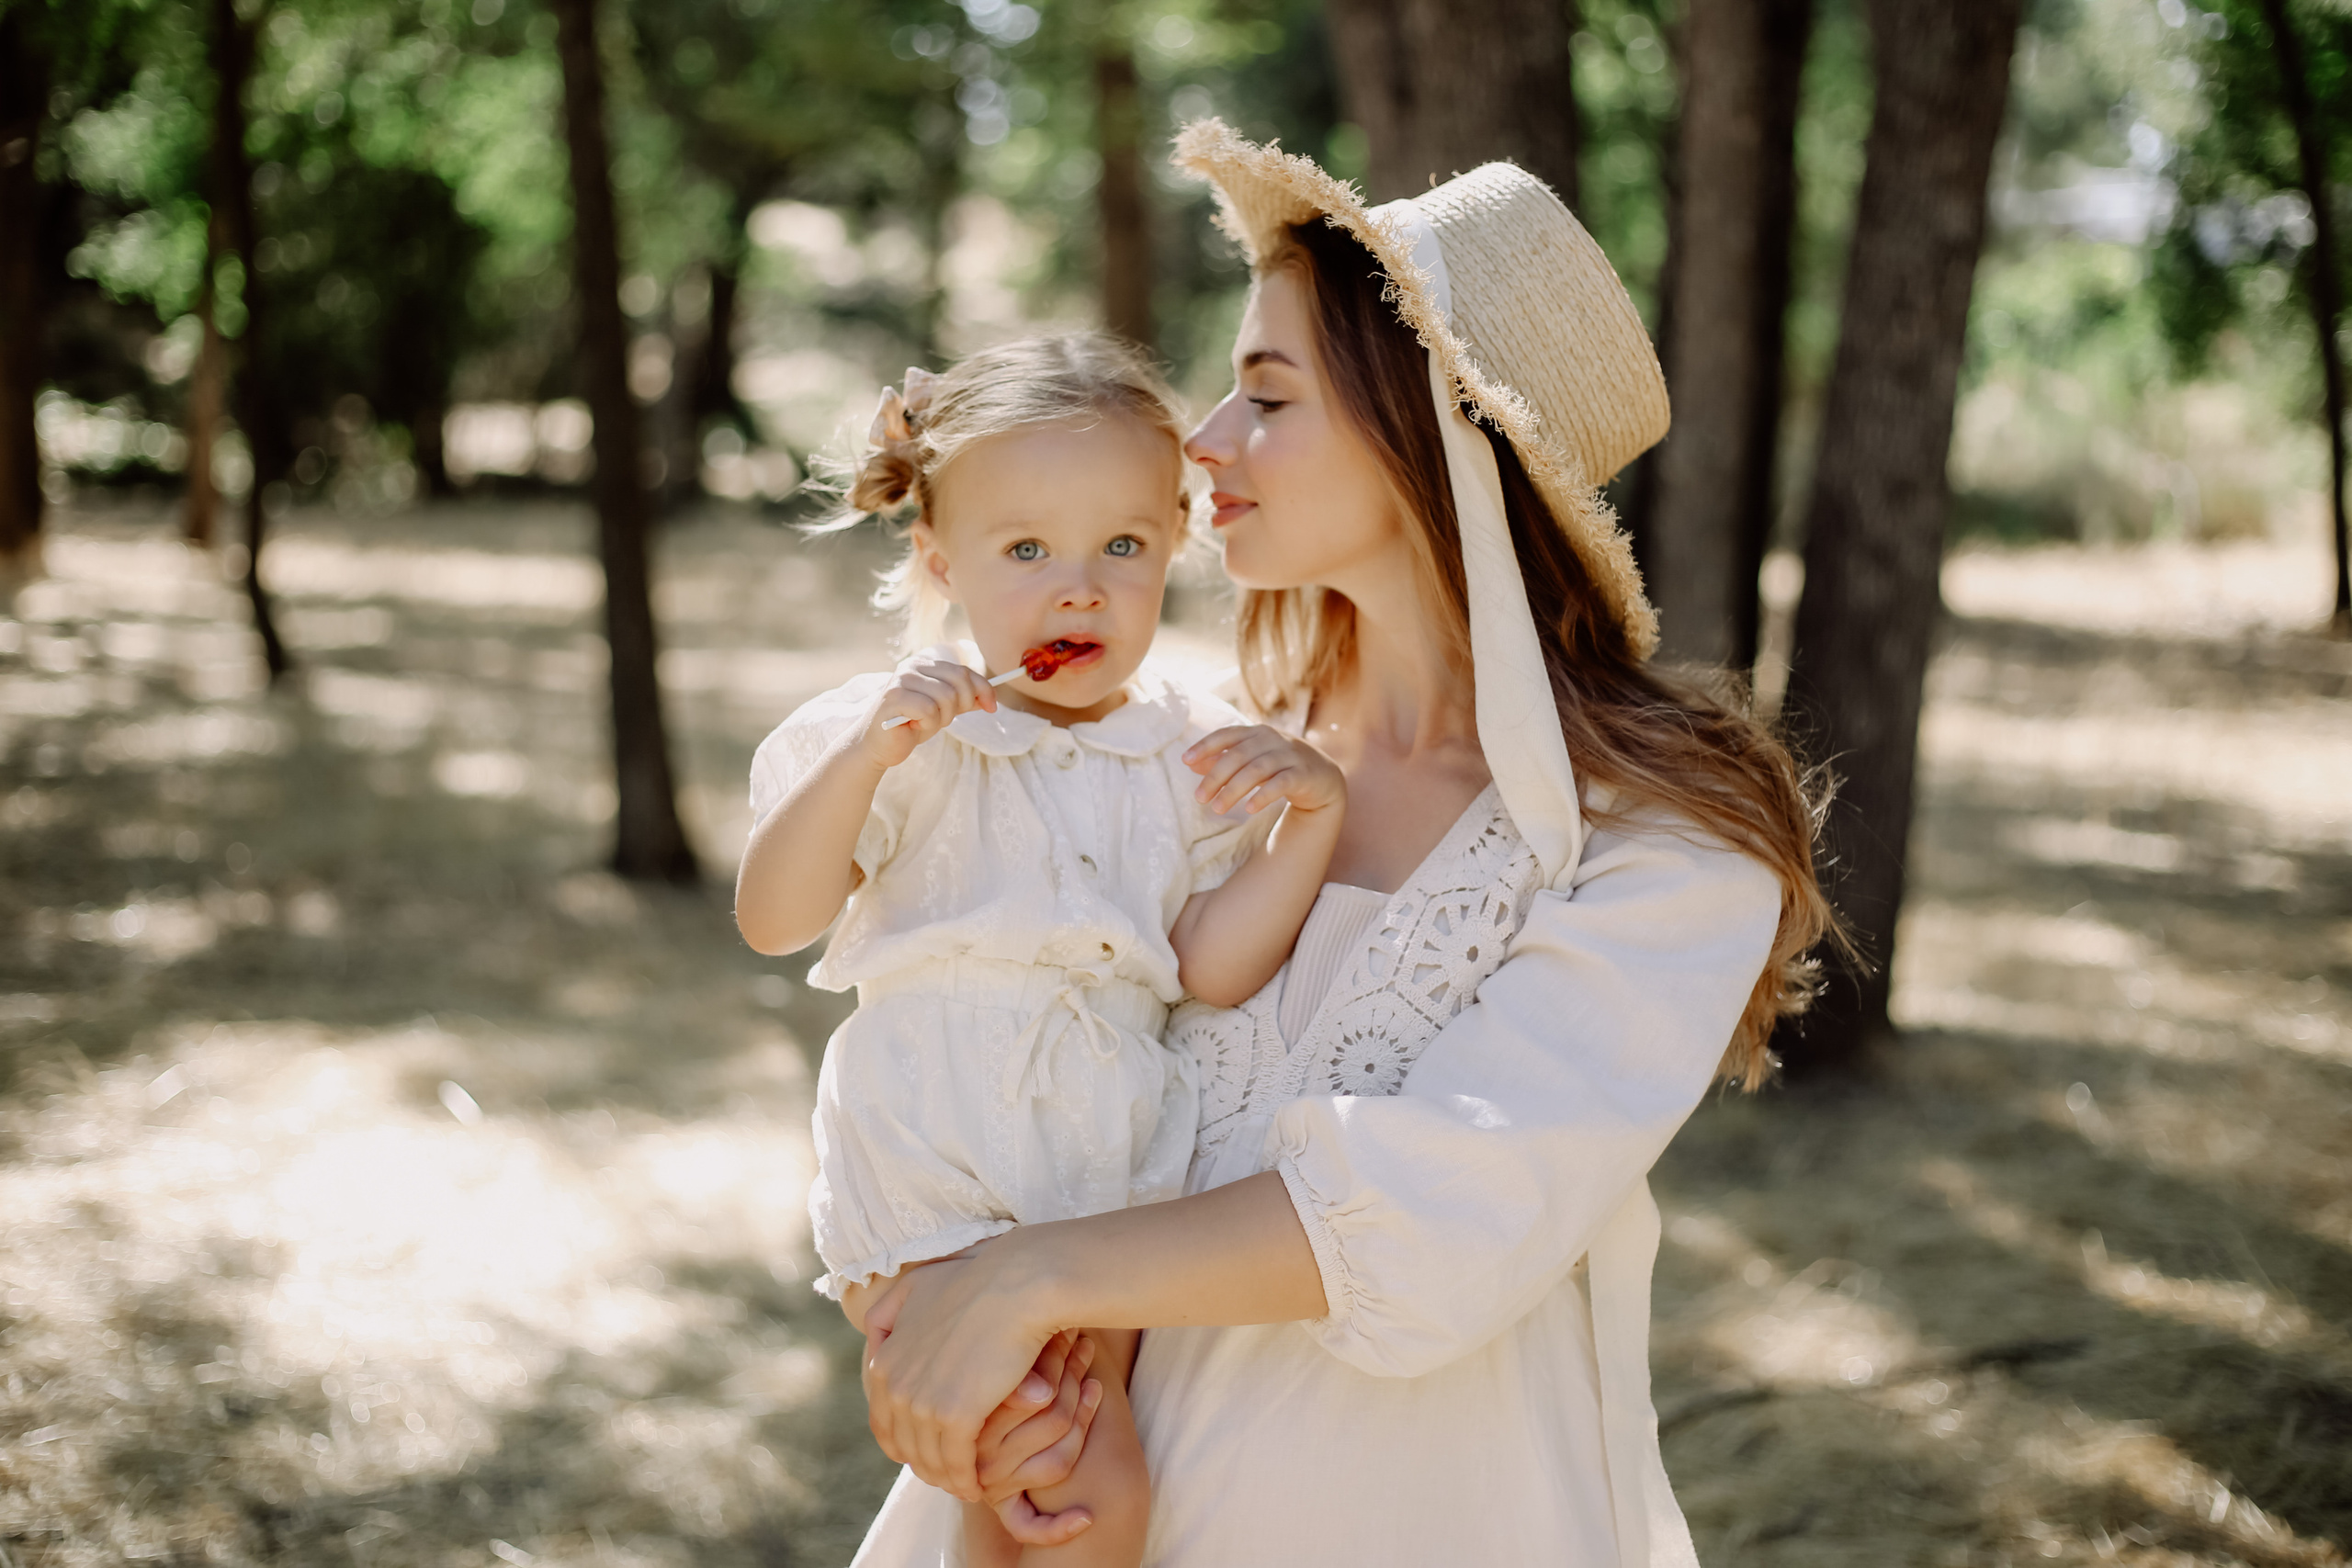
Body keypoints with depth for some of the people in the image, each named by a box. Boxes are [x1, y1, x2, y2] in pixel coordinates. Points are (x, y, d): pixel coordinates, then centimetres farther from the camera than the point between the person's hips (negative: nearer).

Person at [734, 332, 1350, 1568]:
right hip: (934, 1176, -4)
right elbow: (770, 920, -12)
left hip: (1115, 1169, 4)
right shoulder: (916, 743, -5)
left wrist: (1314, 817, -16)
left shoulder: (1188, 757, 3)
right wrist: (867, 756, -23)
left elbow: (1216, 968, -5)